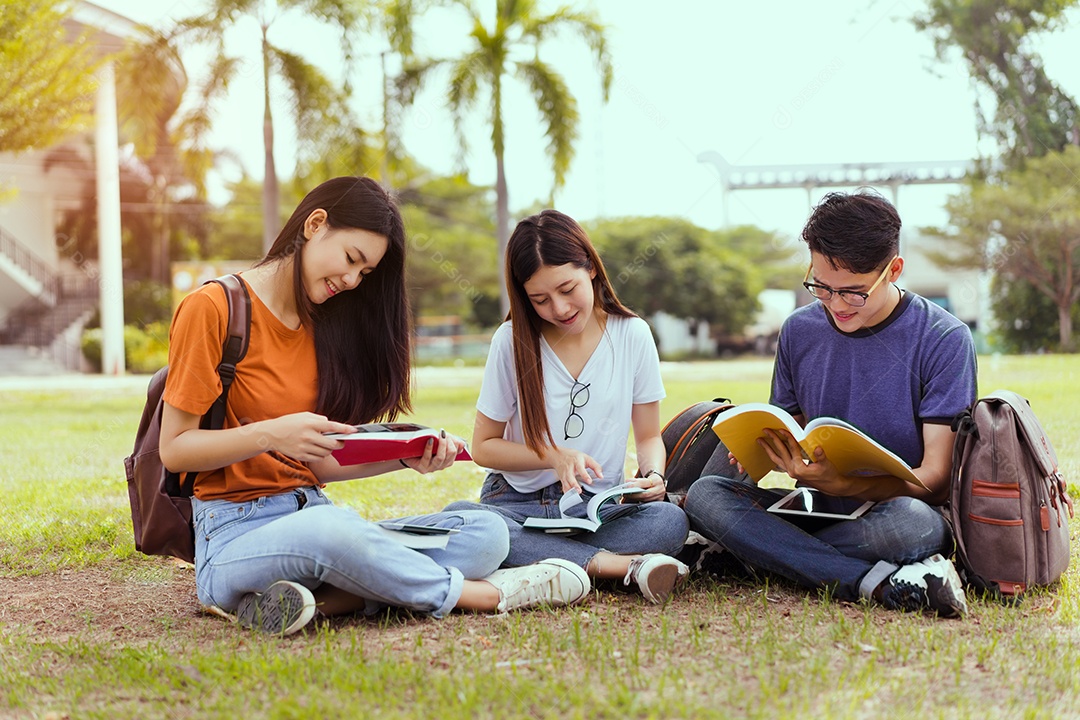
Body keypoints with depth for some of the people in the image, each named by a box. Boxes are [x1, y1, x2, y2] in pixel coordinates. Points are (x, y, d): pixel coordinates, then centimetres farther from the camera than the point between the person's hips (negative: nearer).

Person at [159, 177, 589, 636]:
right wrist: (270, 434, -22)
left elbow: (321, 465, 11)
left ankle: (326, 600, -31)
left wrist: (407, 457, -5)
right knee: (329, 526, -41)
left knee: (485, 532, -11)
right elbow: (174, 450, -7)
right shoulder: (212, 309, -4)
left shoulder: (322, 325, 16)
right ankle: (483, 594, -17)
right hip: (235, 535, -7)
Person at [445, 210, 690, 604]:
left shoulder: (632, 335, 0)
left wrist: (653, 474, -13)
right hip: (518, 503, 0)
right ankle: (624, 565, -34)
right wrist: (555, 457, -12)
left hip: (600, 508, 0)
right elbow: (484, 446, 4)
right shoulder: (513, 340, -2)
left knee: (670, 521, -32)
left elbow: (649, 437, 10)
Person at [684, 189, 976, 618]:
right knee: (704, 495, -23)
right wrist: (761, 447, -9)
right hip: (818, 509, 5)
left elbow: (936, 478, -12)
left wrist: (839, 485, -29)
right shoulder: (799, 331, 6)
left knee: (912, 521, -40)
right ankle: (878, 583, -32)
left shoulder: (944, 339, -8)